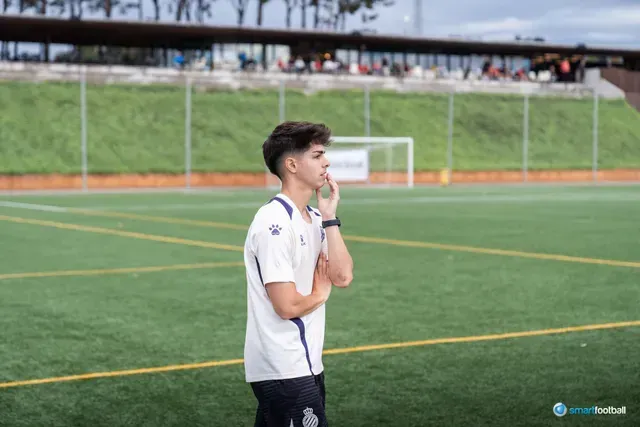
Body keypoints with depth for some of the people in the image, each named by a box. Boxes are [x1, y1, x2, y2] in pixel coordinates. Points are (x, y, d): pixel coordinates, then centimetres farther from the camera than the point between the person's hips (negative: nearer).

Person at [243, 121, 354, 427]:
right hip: (284, 371, -9)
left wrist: (329, 217, -3)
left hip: (305, 365, 9)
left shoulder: (314, 218, 11)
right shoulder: (275, 224, -17)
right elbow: (288, 306, -21)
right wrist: (320, 294, -1)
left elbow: (343, 277, 0)